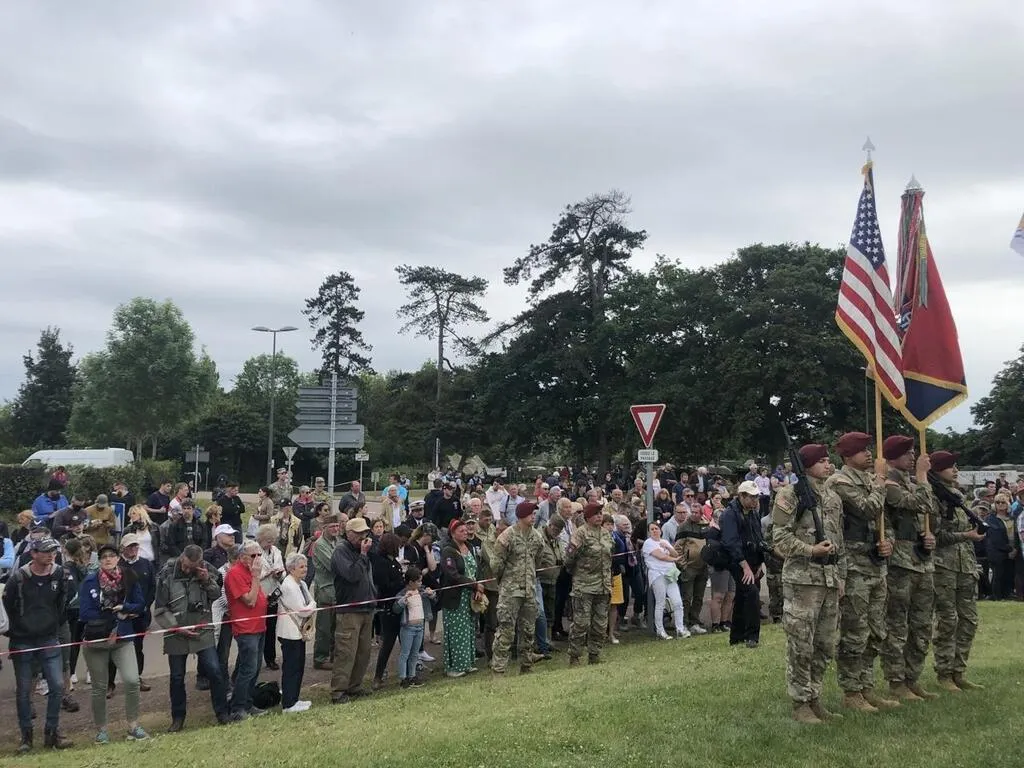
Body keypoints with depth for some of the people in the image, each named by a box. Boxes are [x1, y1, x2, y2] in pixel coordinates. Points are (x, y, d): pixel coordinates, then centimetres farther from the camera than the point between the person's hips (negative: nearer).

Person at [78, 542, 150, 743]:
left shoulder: (128, 578, -2)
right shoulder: (90, 581, -8)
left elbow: (140, 605, 2)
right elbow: (85, 613, -14)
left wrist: (124, 607, -16)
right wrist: (115, 616, -11)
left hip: (122, 639, 1)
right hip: (96, 640, -1)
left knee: (132, 681, -15)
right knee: (99, 687, 9)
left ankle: (133, 726, -1)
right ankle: (101, 730, 26)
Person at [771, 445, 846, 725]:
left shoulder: (833, 497, 15)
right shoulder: (790, 494, -6)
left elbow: (840, 540, 19)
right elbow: (780, 536, -11)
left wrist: (841, 576, 15)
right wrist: (810, 550, -21)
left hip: (830, 578, 7)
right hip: (802, 578, -7)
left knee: (825, 644, 11)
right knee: (801, 644, -3)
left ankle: (814, 698, 23)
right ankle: (800, 702, 7)